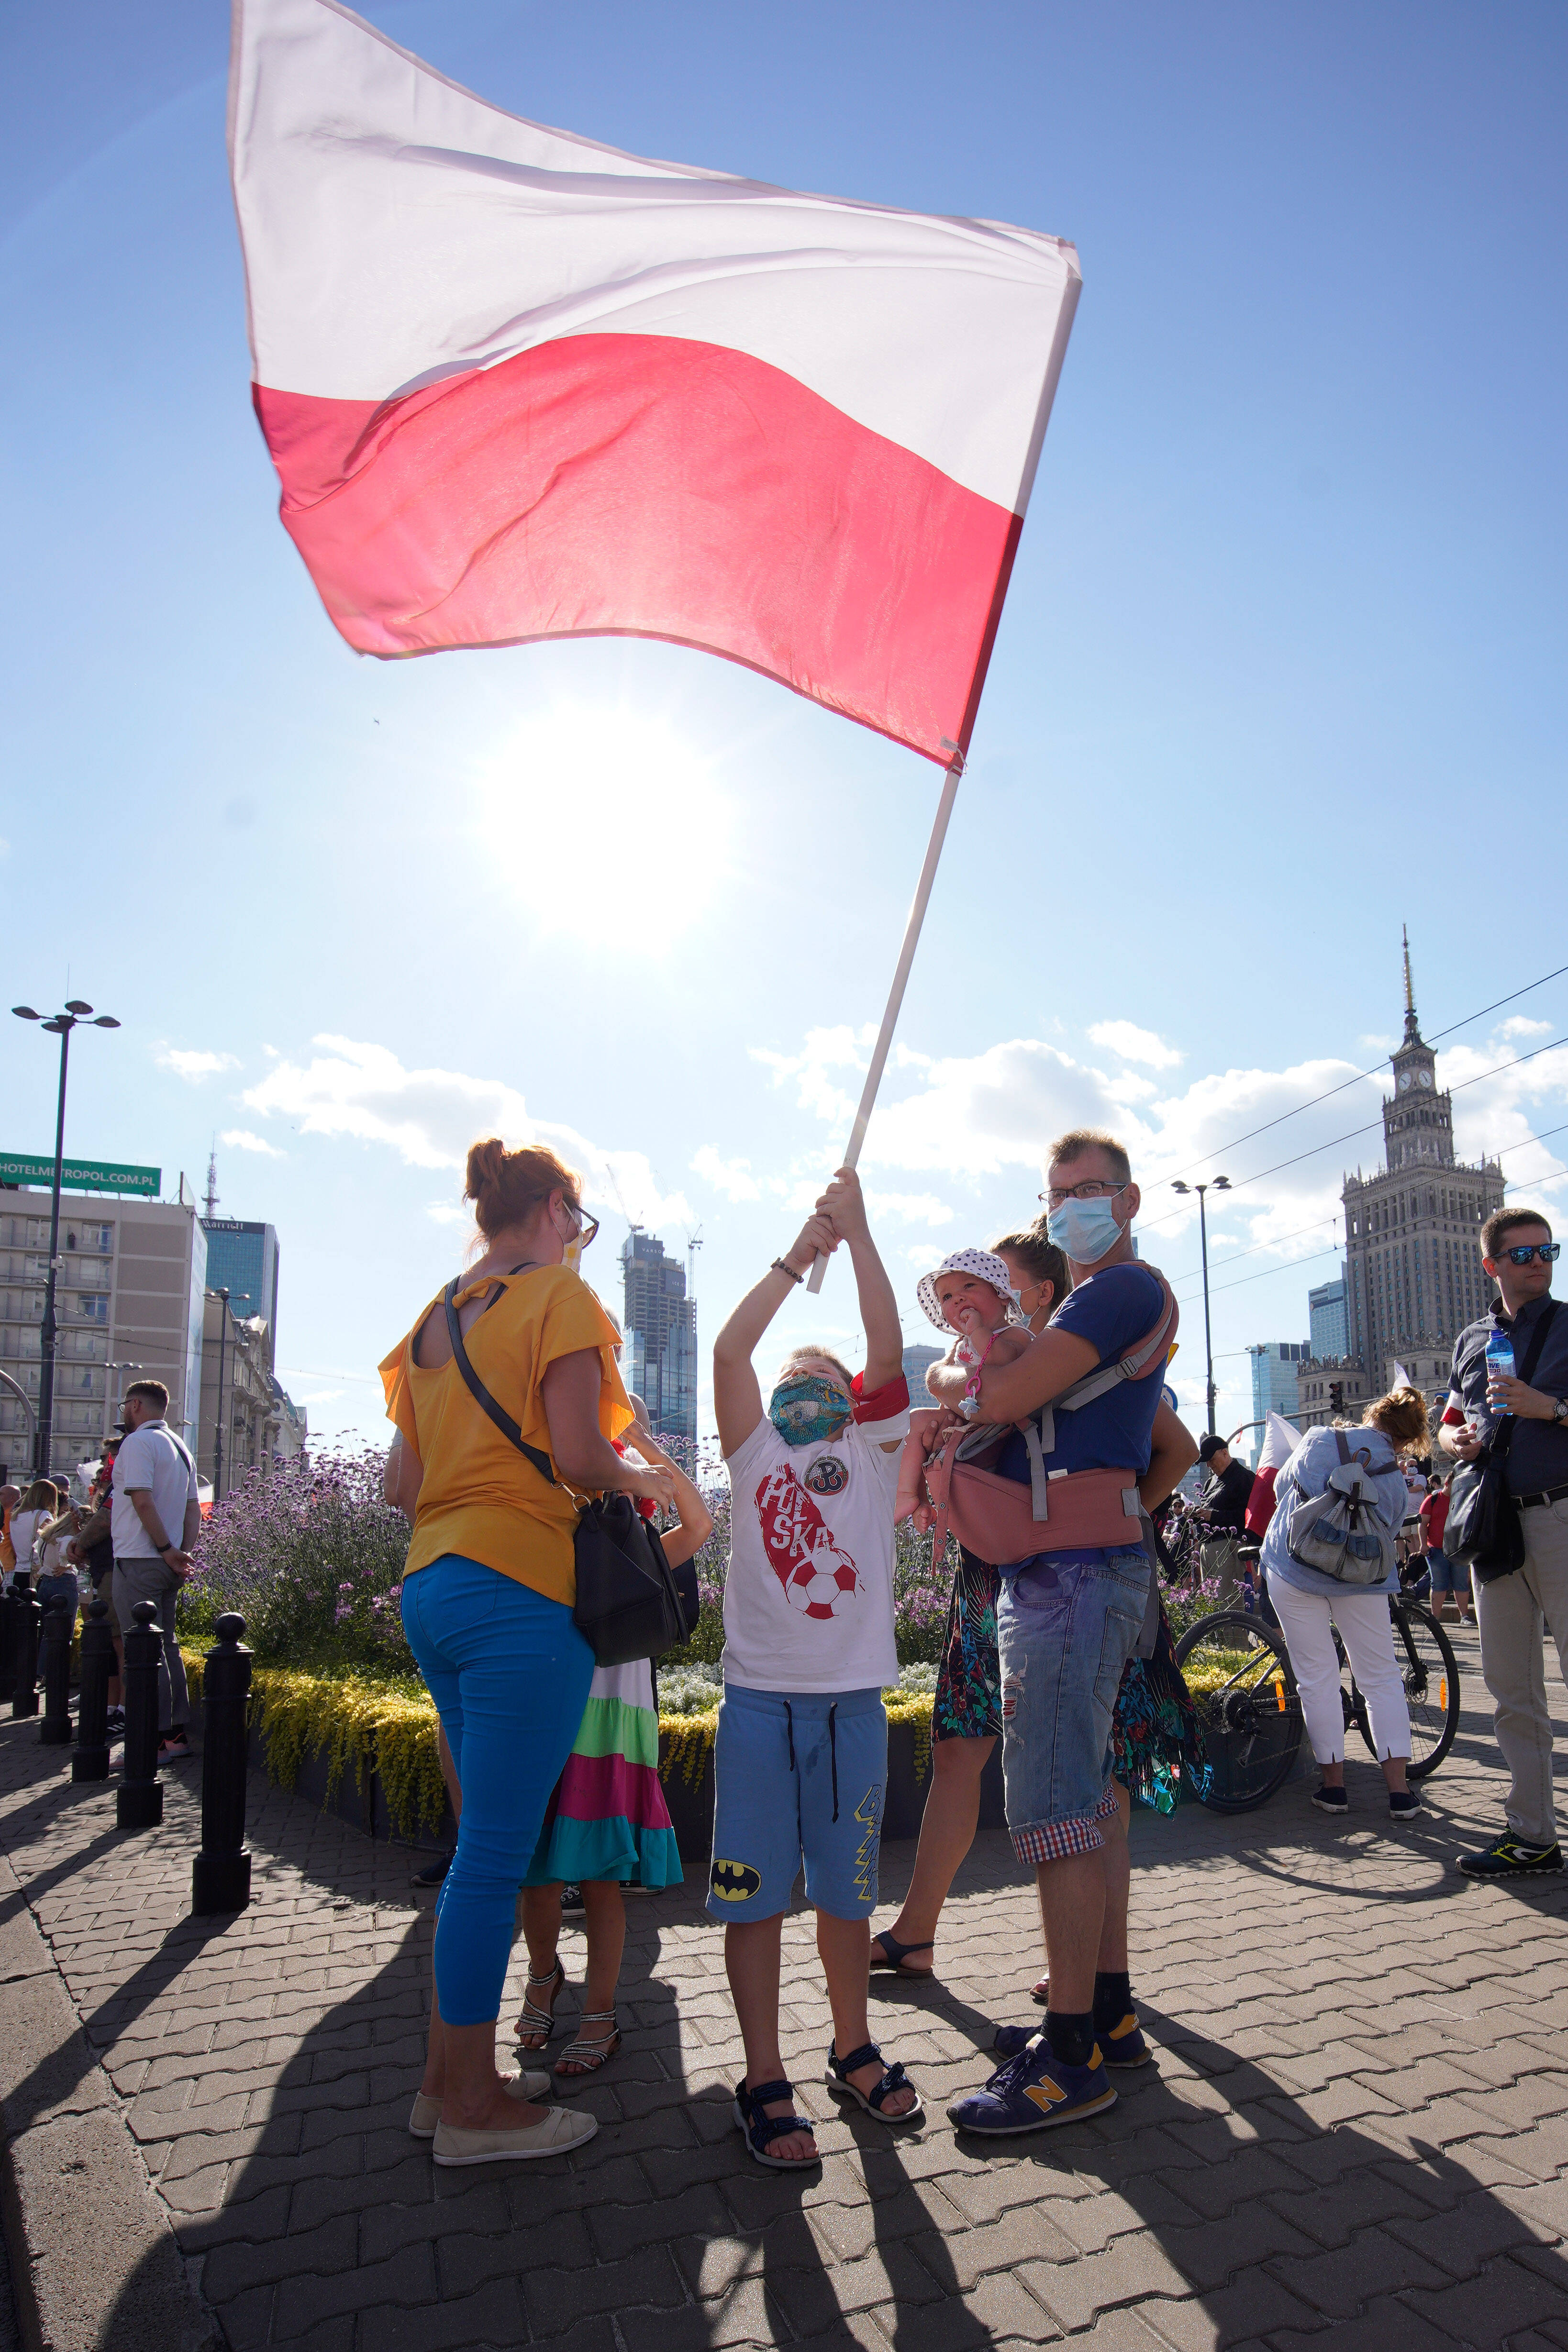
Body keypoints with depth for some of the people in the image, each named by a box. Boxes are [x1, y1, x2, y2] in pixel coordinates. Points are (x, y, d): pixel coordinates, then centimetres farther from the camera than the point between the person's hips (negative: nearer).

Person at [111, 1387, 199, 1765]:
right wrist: (182, 1552, 6)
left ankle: (157, 1742, -6)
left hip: (138, 1560, -8)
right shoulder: (180, 1447, 17)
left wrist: (167, 1549, -15)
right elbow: (193, 1509, 14)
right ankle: (179, 1735, 14)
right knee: (166, 1648, 12)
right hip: (166, 1565, 8)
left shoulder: (139, 1441, -10)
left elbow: (142, 1500, -20)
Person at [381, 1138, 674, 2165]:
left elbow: (407, 1484, 13)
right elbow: (579, 1457, -17)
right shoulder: (560, 1296, -7)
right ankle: (473, 2107, 11)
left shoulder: (437, 1317, 15)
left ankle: (450, 2076, 27)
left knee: (487, 1839, 18)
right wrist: (637, 1477, 3)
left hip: (431, 1586, 8)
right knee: (496, 1852, 0)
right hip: (520, 1590, -8)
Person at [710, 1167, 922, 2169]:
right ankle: (765, 2079, 16)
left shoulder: (871, 1450, 7)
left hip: (852, 1700, 1)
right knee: (753, 1890, 4)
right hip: (759, 1698, 0)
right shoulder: (755, 1451, 7)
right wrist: (799, 1253, -5)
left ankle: (853, 2049, 31)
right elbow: (730, 1349, -7)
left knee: (846, 1888, 13)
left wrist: (859, 1233, -9)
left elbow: (889, 1347, -6)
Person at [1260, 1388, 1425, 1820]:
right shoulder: (1395, 1480, 3)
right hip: (1360, 1578, 0)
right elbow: (1386, 1535, 7)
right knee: (1382, 1678, 11)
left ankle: (1333, 1785, 11)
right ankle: (1399, 1790, 8)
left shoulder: (1319, 1440, 1)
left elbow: (1281, 1488, 12)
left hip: (1293, 1566, 0)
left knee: (1317, 1678, 6)